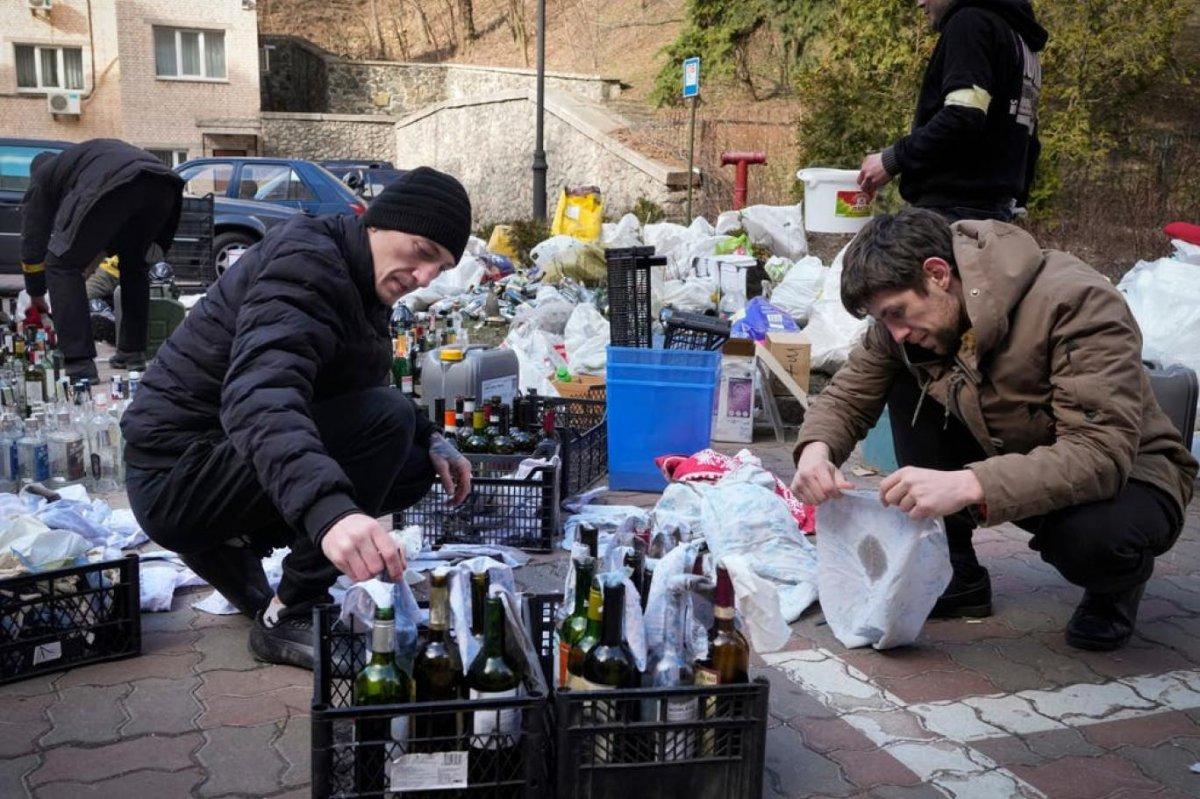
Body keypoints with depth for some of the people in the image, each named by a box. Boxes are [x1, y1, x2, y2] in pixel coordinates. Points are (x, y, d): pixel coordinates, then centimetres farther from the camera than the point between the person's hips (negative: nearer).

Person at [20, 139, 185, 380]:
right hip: (163, 183, 6)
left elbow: (32, 240, 32)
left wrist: (36, 296, 42)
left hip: (112, 187, -6)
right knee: (133, 263, 28)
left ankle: (80, 365, -1)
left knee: (62, 266, 8)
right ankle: (133, 352, 27)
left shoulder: (42, 176, 31)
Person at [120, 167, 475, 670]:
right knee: (387, 417, -25)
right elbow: (259, 396, -39)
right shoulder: (304, 264, -21)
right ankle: (287, 619, -16)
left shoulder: (360, 285, 9)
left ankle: (233, 543, 10)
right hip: (177, 475, -10)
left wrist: (429, 439, 2)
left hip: (222, 458, 10)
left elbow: (361, 393, 21)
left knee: (417, 467, 7)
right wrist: (330, 510, -55)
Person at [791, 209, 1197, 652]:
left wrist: (969, 485, -50)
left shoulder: (1077, 302, -30)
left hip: (1127, 471, -5)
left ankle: (1116, 584, 0)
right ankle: (956, 575, -2)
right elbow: (847, 396, -4)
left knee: (1093, 534, -40)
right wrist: (816, 448, -28)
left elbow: (1103, 454, -38)